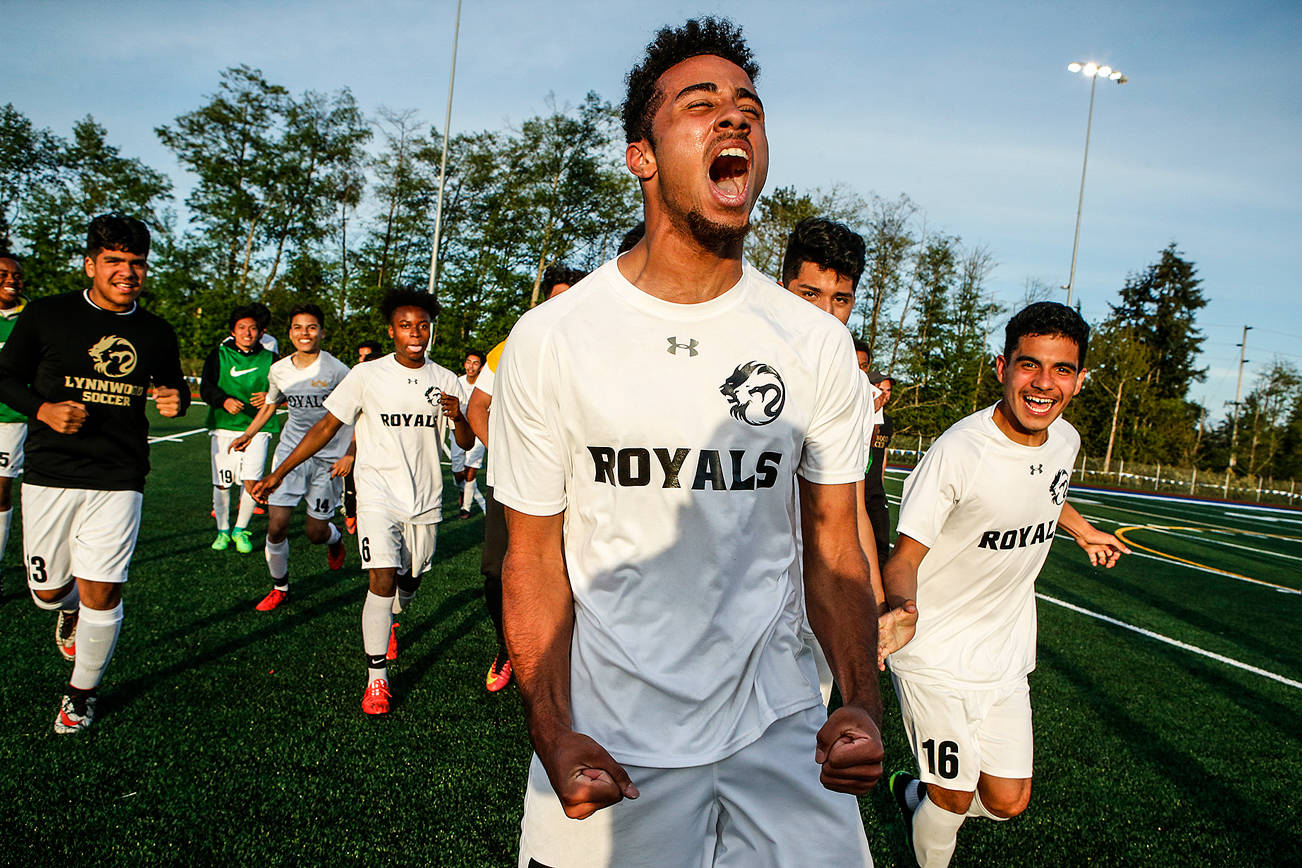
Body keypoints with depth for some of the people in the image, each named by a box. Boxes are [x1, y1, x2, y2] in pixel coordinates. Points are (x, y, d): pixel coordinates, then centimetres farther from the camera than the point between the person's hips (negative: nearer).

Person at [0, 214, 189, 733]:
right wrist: (43, 409, -13)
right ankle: (70, 611, 49)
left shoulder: (157, 335, 5)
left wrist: (176, 399, -4)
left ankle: (82, 693, 21)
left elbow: (174, 386, 20)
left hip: (119, 480, 0)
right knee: (48, 590, 10)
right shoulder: (45, 315, -1)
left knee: (102, 594, -3)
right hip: (49, 476, 0)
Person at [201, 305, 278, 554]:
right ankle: (223, 531, 25)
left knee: (251, 481, -11)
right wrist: (224, 401, -23)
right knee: (221, 484, 2)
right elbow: (206, 387, -3)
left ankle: (241, 530, 12)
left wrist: (269, 397, -11)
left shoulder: (269, 359, 9)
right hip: (224, 426, 0)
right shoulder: (220, 355, 6)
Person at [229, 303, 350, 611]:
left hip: (328, 458, -3)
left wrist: (350, 455, -11)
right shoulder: (279, 370, 1)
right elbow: (271, 404, 21)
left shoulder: (337, 370, -12)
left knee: (315, 533, 3)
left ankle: (335, 539, 41)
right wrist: (248, 434, 13)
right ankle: (279, 586, 17)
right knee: (277, 525, -5)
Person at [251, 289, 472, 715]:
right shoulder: (367, 375, -5)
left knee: (409, 581, 15)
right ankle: (376, 679, -1)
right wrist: (279, 473, -2)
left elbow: (466, 442, 4)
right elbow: (326, 427, 0)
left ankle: (388, 620, 51)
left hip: (425, 499, 3)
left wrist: (457, 417, -19)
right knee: (382, 581, -15)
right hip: (378, 493, -3)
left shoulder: (445, 380, 2)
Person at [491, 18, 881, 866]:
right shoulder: (549, 340, -8)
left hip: (779, 730, 2)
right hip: (609, 743, -1)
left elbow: (834, 547, 3)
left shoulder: (818, 343, -1)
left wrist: (863, 702, -11)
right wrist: (554, 736, -13)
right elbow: (535, 558, -3)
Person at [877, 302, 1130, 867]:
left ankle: (914, 793, 38)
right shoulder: (958, 451, -25)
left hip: (1006, 654, 6)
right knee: (954, 800, 4)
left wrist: (1084, 532, 33)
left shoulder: (1064, 440, -4)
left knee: (1007, 802, 9)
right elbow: (906, 552, -21)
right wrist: (904, 607, -41)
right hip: (935, 654, -6)